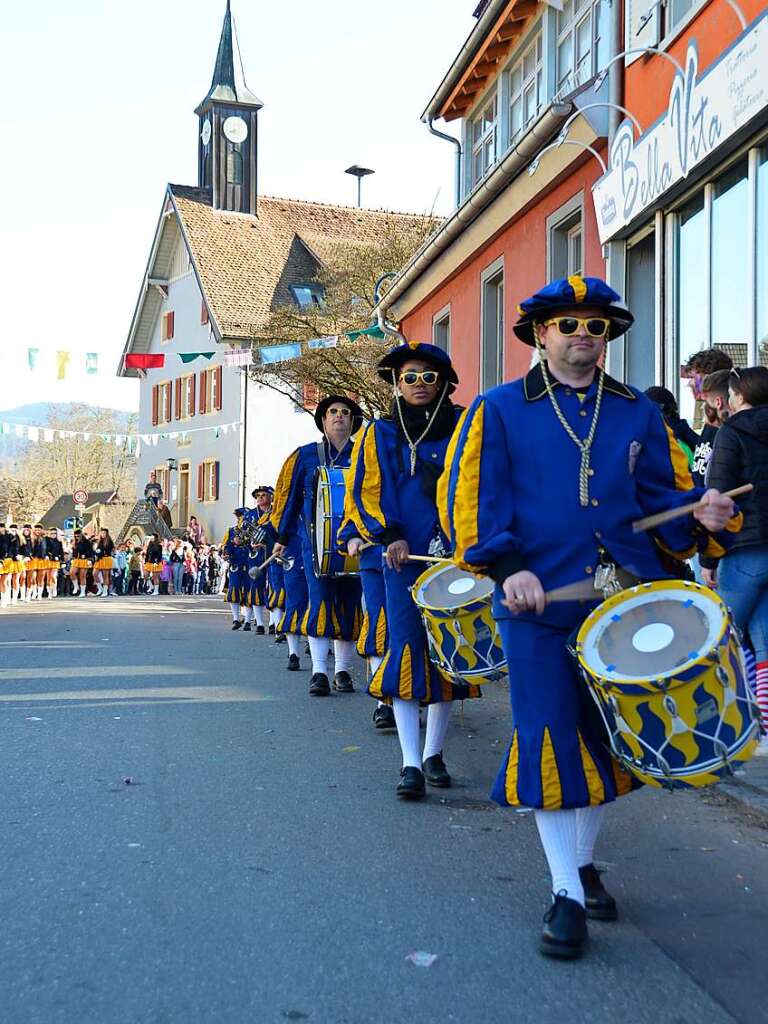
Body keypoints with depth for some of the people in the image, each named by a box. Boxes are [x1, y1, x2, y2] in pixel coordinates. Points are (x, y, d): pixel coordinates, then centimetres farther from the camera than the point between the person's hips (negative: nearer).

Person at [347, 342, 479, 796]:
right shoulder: (380, 434, 9)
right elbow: (364, 494, 6)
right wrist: (389, 537, -10)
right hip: (405, 560, 0)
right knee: (406, 651, -7)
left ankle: (434, 753, 21)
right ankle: (411, 763, -5)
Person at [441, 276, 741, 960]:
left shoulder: (639, 415, 13)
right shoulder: (499, 410, 3)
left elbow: (664, 493, 12)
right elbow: (473, 493, -4)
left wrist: (702, 516, -11)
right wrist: (505, 566, -18)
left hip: (626, 600, 4)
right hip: (540, 603, -3)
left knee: (608, 735, 12)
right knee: (550, 743, -3)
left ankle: (584, 860, 33)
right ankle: (567, 894, 8)